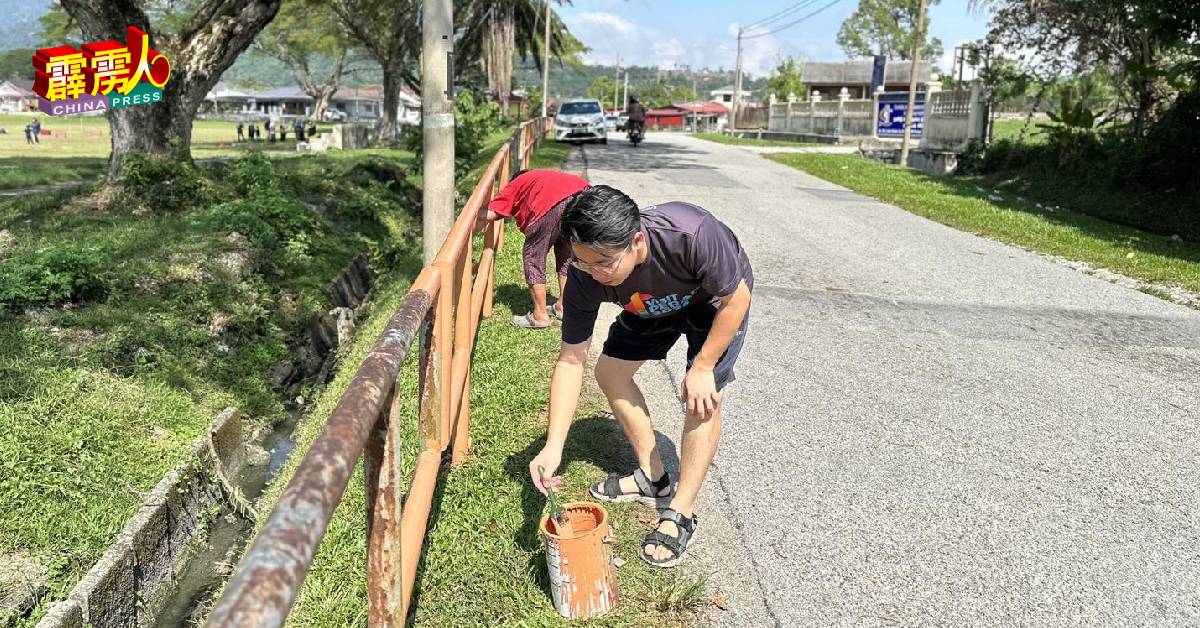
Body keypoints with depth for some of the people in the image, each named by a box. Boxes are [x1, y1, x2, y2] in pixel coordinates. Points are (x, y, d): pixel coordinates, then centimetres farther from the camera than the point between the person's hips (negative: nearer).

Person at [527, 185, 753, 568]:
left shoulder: (690, 234, -45)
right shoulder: (586, 276, -31)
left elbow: (737, 297, -27)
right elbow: (571, 359, -26)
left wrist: (702, 367, -25)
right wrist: (553, 446, -33)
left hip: (717, 299, -4)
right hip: (653, 304, 5)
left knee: (702, 398, -16)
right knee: (610, 371, 2)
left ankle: (680, 515, -2)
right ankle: (652, 477, 19)